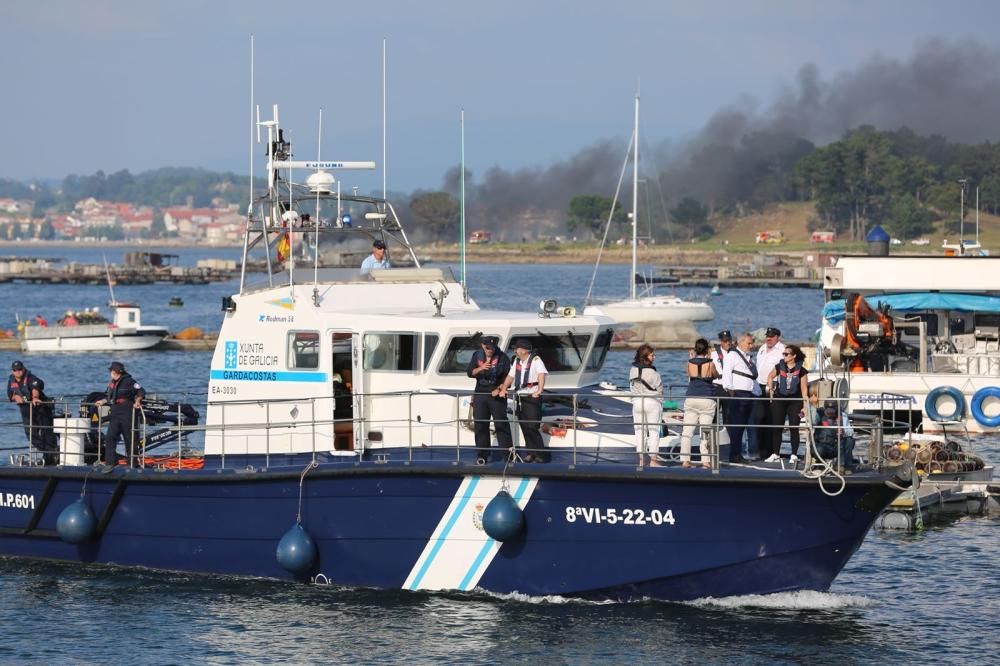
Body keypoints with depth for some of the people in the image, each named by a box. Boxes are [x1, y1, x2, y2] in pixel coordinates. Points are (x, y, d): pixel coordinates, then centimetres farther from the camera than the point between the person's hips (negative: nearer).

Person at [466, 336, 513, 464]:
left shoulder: (502, 357, -3)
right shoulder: (477, 356, 6)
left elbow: (507, 377, -3)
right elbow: (470, 373, 0)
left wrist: (499, 389, -15)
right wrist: (481, 368, -18)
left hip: (496, 394, -3)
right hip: (480, 393, 3)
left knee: (501, 423, -7)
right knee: (480, 424, 3)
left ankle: (507, 452, -4)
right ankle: (482, 455, 7)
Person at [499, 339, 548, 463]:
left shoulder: (535, 360, -9)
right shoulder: (517, 361, 15)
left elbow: (541, 375, -22)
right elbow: (510, 376, 21)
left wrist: (539, 391, -34)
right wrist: (503, 390, 8)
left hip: (532, 397, -8)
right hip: (520, 398, 8)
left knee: (532, 427, -12)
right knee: (524, 427, 7)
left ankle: (542, 455, -8)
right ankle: (531, 453, 14)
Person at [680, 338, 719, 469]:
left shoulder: (690, 362, 0)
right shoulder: (710, 363, -5)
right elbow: (715, 375, 14)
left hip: (691, 399, 2)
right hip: (707, 399, -2)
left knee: (687, 431, 3)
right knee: (705, 432, 1)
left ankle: (685, 460, -3)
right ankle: (705, 461, -1)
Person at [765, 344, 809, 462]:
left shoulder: (801, 371, -7)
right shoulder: (779, 367, 0)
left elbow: (804, 389, -7)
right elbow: (770, 376, 18)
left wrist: (805, 404, -11)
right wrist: (770, 388, 6)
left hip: (795, 401, -3)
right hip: (779, 399, 3)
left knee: (794, 428, -2)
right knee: (777, 427, 5)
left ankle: (794, 455, 5)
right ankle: (775, 454, 12)